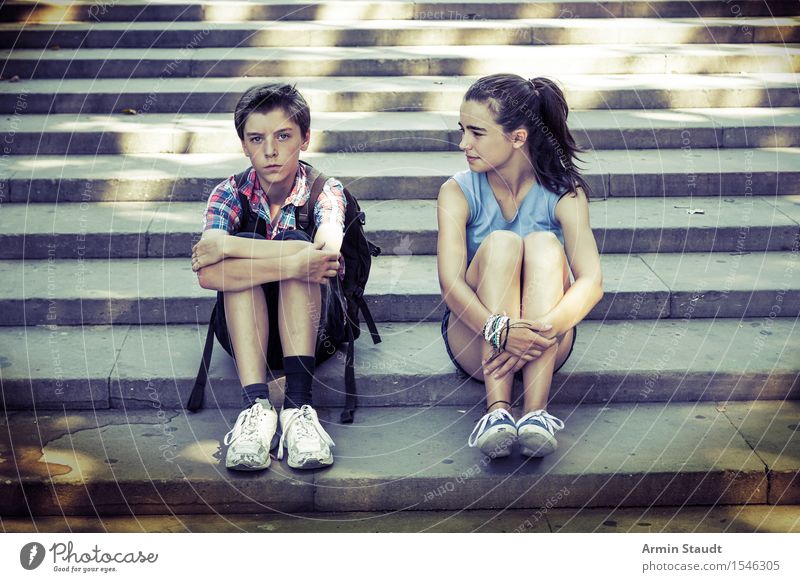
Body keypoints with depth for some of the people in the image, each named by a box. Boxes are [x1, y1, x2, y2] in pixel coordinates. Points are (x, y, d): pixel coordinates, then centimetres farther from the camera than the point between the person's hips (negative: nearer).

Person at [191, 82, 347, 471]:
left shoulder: (324, 189, -7)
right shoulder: (231, 194, -4)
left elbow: (328, 249, -32)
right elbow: (207, 275, -25)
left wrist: (225, 246, -28)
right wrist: (291, 265, -37)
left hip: (314, 330, 0)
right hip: (246, 332, 1)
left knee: (296, 244, -28)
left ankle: (298, 404, -37)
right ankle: (255, 405, -37)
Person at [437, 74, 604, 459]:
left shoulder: (563, 193, -6)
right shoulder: (457, 192, -6)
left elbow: (591, 282, -19)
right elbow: (450, 282, -21)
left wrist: (543, 328, -38)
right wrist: (499, 330, -39)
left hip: (545, 345, 1)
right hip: (475, 337, 0)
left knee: (545, 244, -26)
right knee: (500, 243, -26)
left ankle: (536, 413, -38)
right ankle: (497, 411, -38)